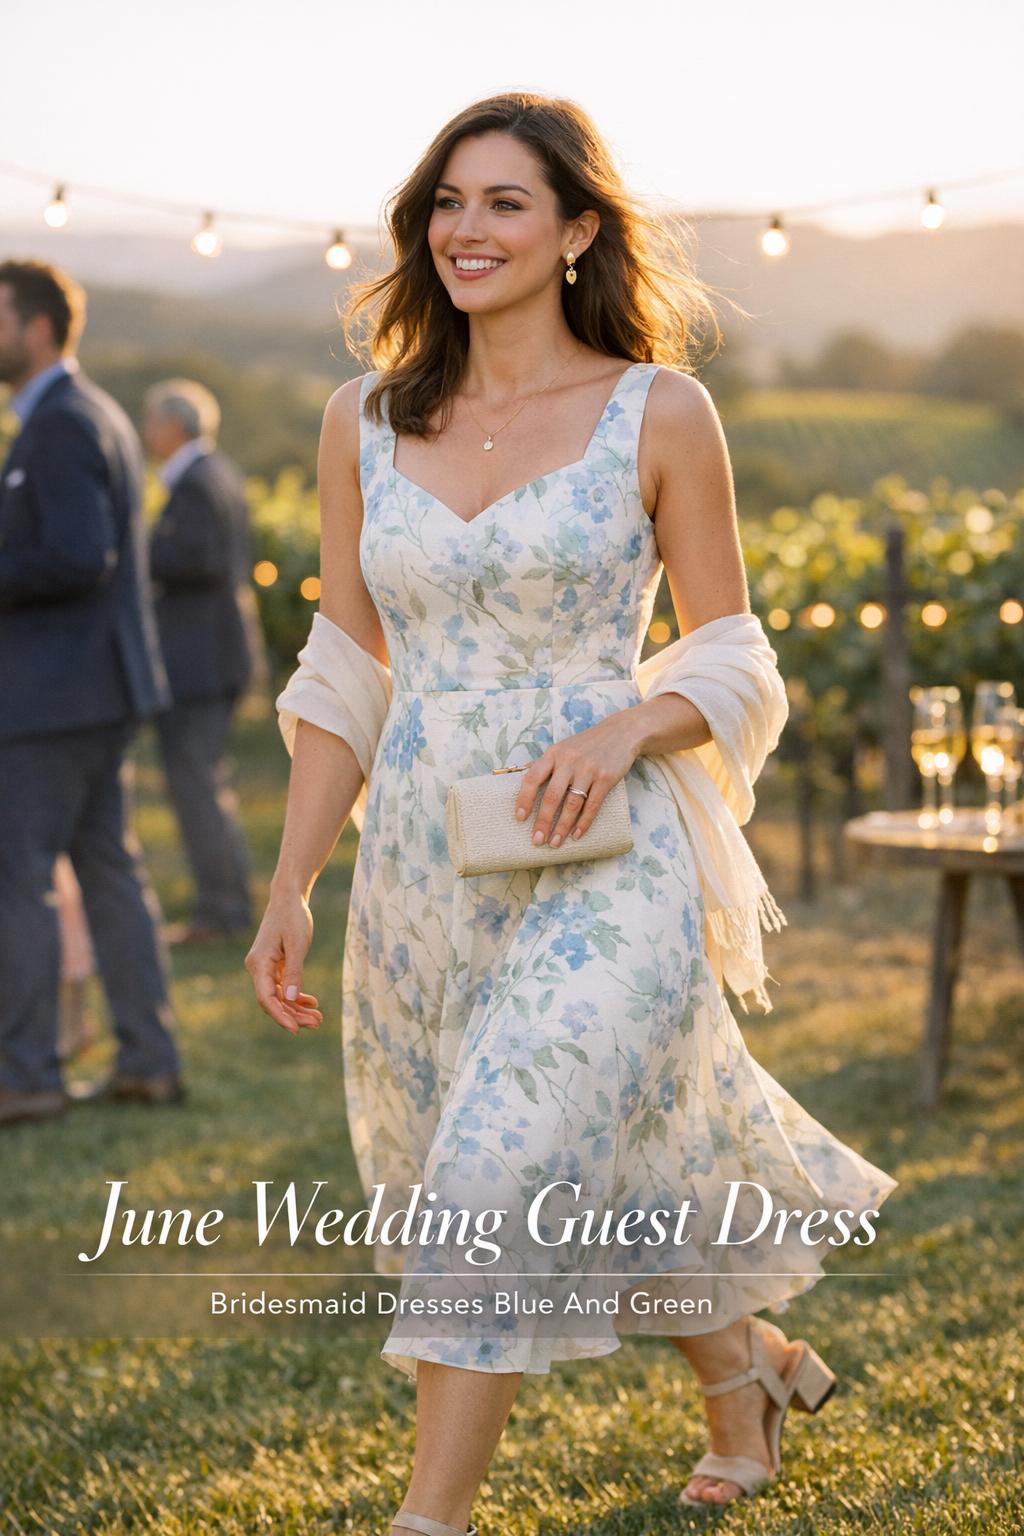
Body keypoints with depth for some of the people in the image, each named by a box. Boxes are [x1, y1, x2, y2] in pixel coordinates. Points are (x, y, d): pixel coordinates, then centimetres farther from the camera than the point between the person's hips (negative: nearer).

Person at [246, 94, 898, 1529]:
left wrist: (621, 730, -19)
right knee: (600, 1165, 17)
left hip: (598, 865, -4)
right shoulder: (366, 421, 6)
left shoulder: (659, 415, -3)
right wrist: (291, 889, 5)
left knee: (501, 1180, -15)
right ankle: (749, 1364, 43)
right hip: (419, 864, 5)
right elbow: (344, 676, 9)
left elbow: (735, 670, 0)